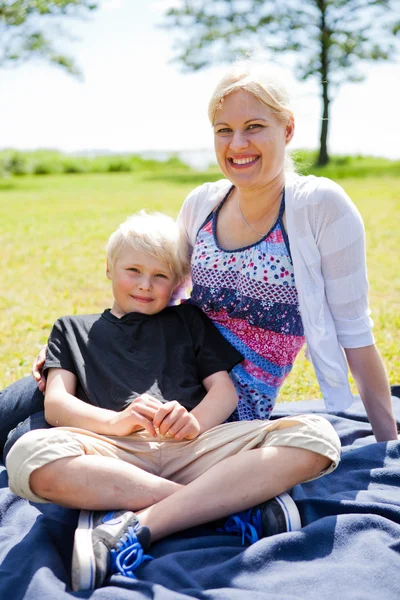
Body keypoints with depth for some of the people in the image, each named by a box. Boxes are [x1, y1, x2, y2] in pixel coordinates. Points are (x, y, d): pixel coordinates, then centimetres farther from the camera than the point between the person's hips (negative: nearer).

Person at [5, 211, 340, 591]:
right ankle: (237, 500, -29)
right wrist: (116, 421, -13)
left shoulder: (189, 321, 27)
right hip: (117, 452, -1)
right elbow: (55, 404, 9)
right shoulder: (72, 330, 25)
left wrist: (196, 421, -11)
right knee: (28, 454, -36)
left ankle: (134, 528, -33)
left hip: (194, 448, 1)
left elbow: (225, 390, 15)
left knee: (316, 435, -25)